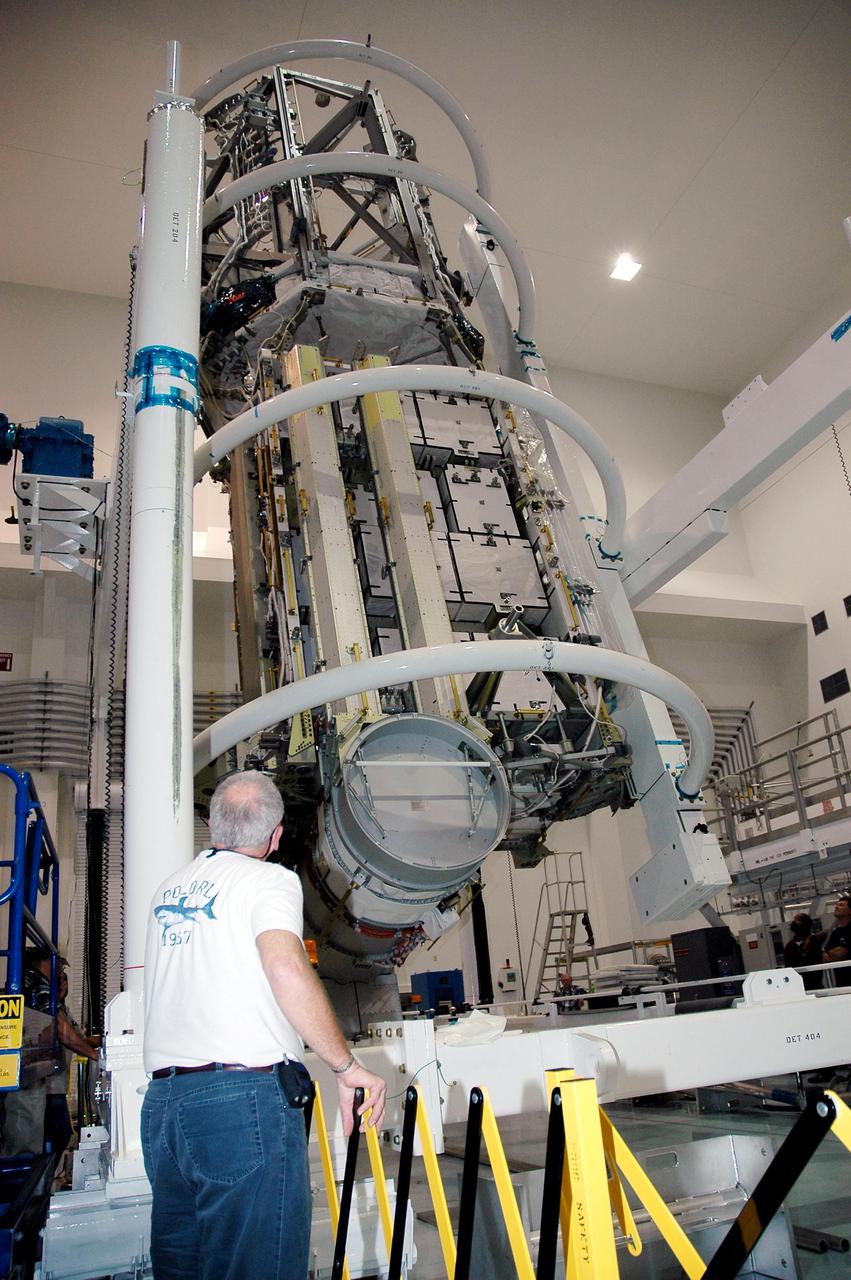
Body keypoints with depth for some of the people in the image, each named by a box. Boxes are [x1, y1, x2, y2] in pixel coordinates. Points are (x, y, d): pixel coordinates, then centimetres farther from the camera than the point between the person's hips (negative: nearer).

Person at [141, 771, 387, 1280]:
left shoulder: (168, 890, 19)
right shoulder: (269, 879, -4)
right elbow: (286, 968, -22)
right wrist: (347, 1066, -14)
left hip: (163, 1098, 8)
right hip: (245, 1095, -7)